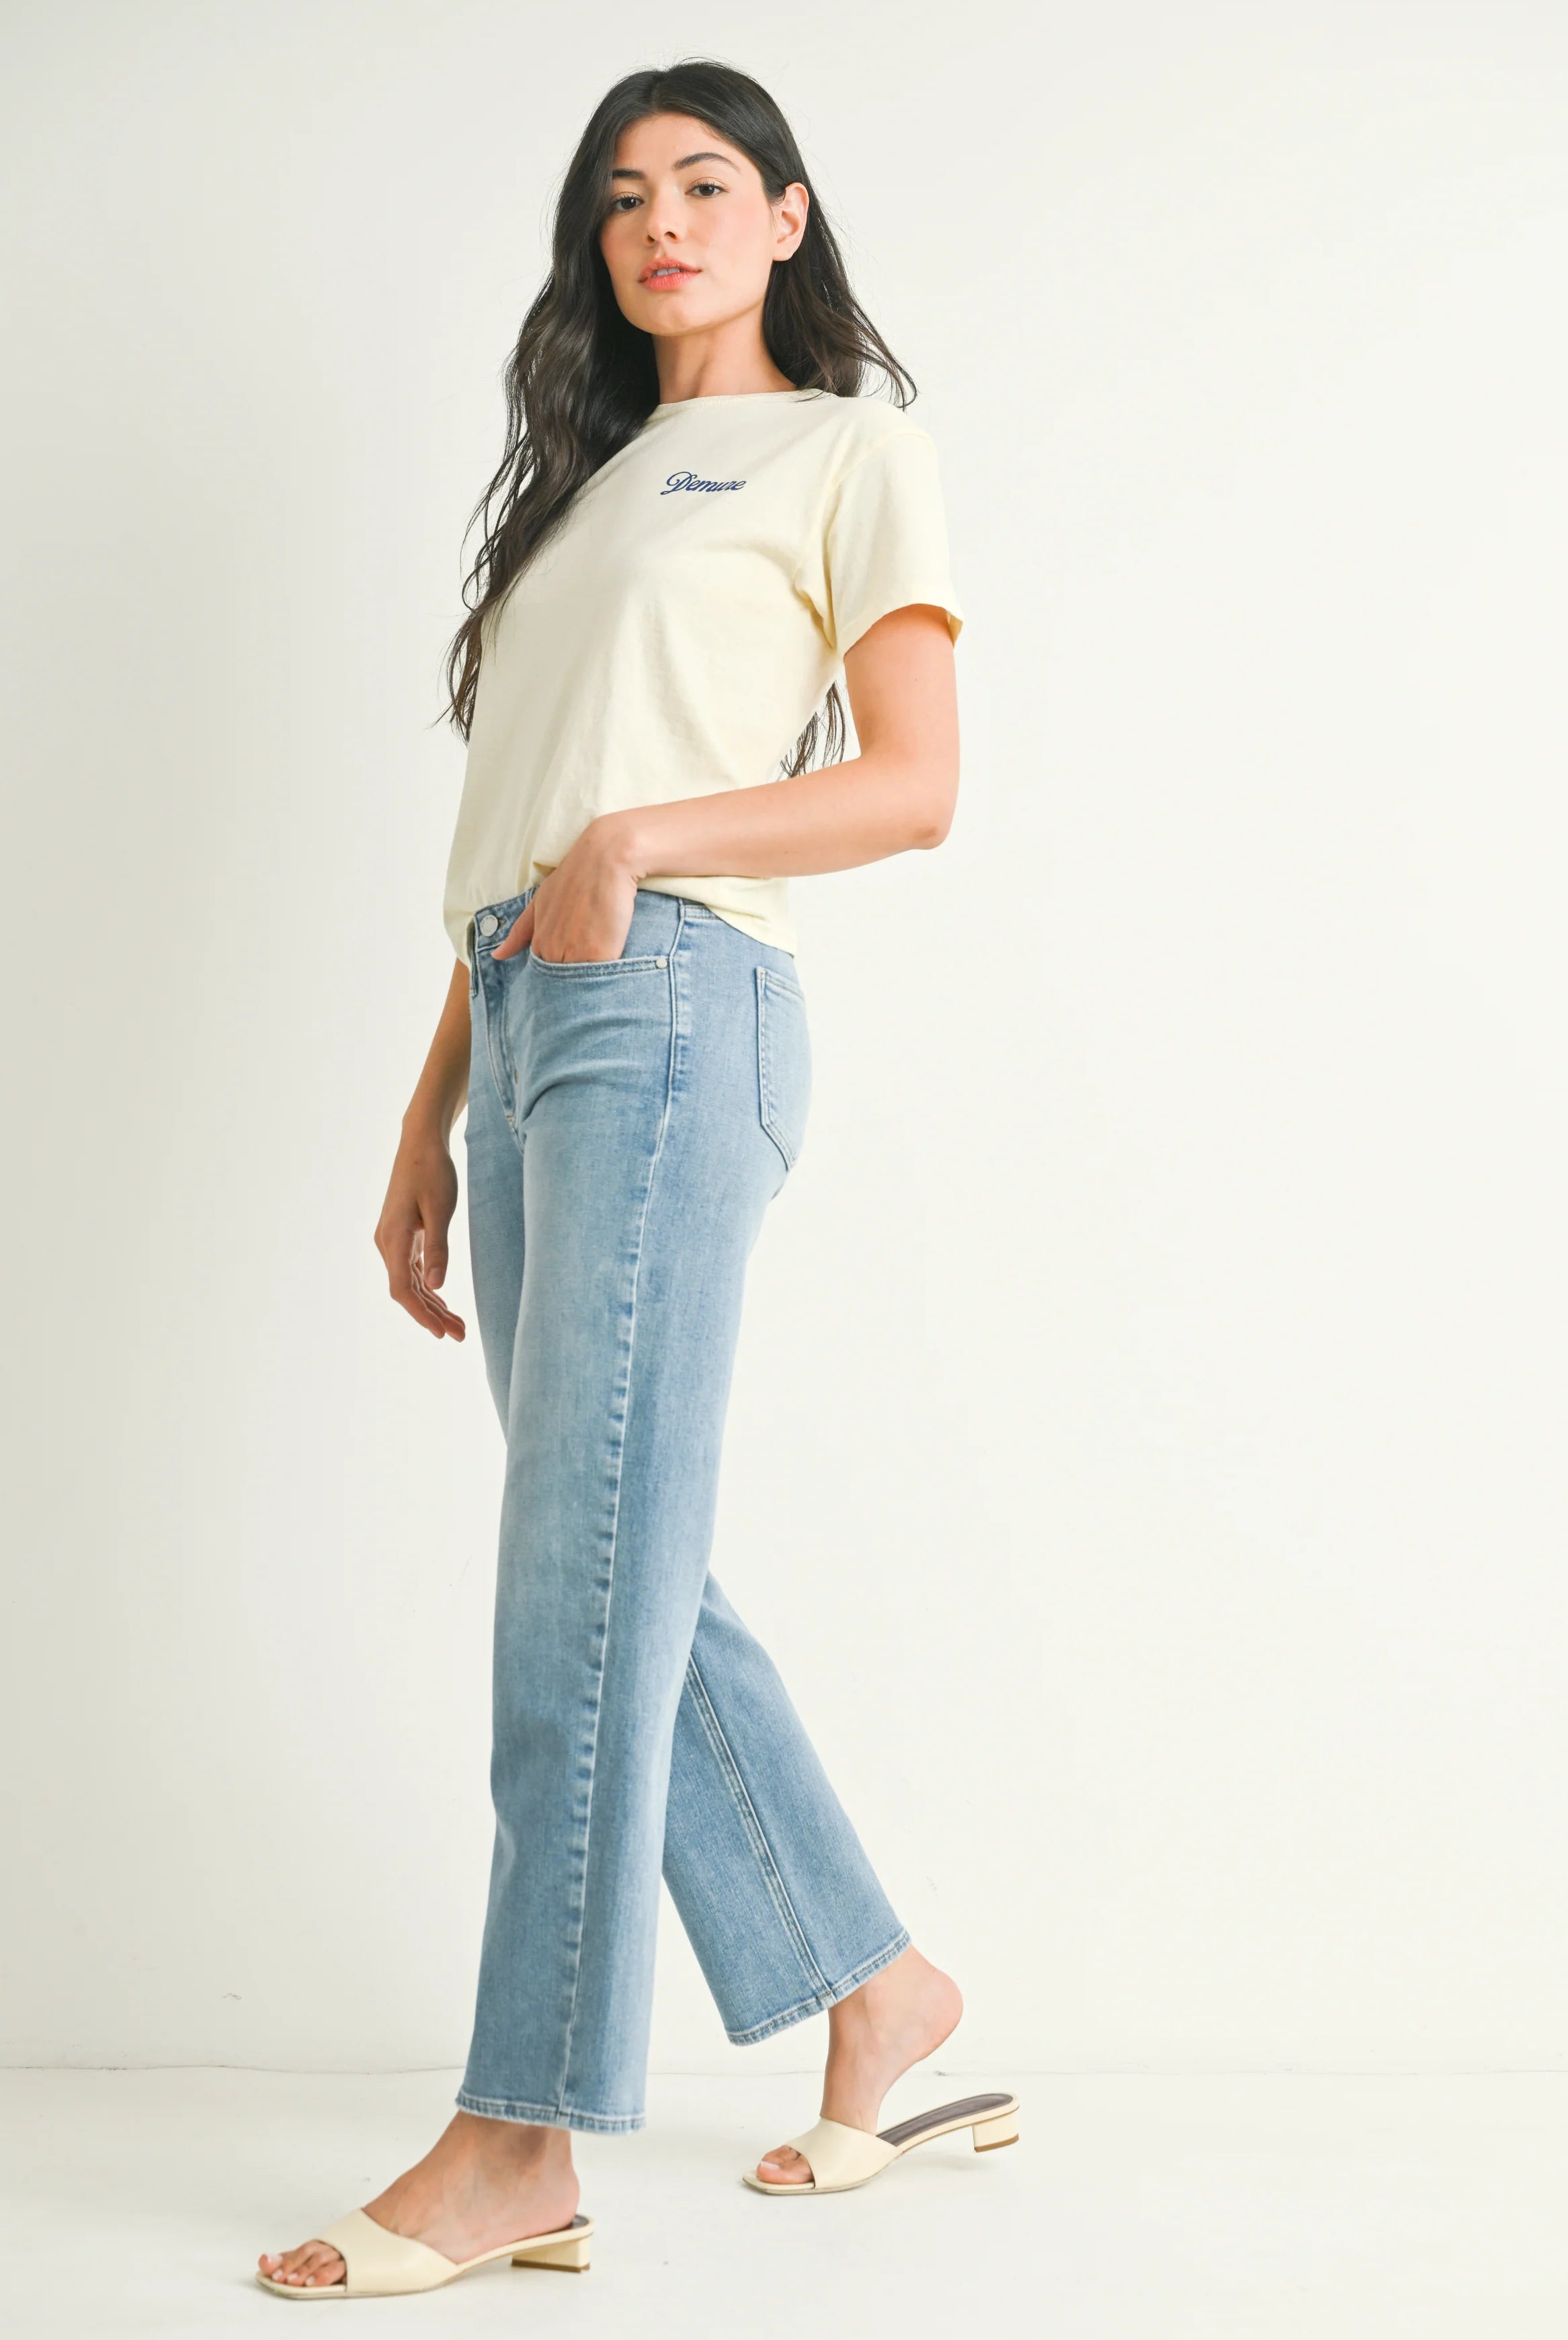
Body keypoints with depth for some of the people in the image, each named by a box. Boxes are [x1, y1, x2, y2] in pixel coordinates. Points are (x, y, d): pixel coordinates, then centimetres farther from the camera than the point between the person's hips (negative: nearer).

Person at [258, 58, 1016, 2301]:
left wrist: (642, 841, -18)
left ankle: (520, 2144, -8)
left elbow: (917, 783, -4)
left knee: (590, 1568, -11)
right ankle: (874, 1981, 19)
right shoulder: (586, 483, 28)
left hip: (671, 1007, -7)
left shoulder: (850, 449, 9)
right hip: (524, 1028, 7)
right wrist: (429, 1129, 16)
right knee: (631, 1578, 6)